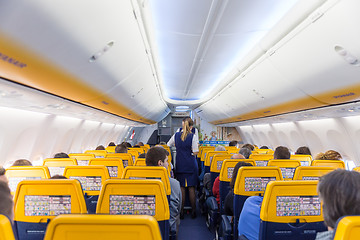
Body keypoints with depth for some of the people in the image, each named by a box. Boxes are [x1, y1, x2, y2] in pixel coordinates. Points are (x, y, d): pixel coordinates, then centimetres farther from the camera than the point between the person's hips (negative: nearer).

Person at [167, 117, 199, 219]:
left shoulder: (176, 135, 2)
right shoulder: (192, 136, -10)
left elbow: (168, 145, 16)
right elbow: (195, 152, -11)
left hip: (180, 165, 3)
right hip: (191, 165, -2)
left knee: (181, 187, 8)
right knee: (191, 188, 5)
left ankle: (181, 211, 13)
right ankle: (193, 211, 13)